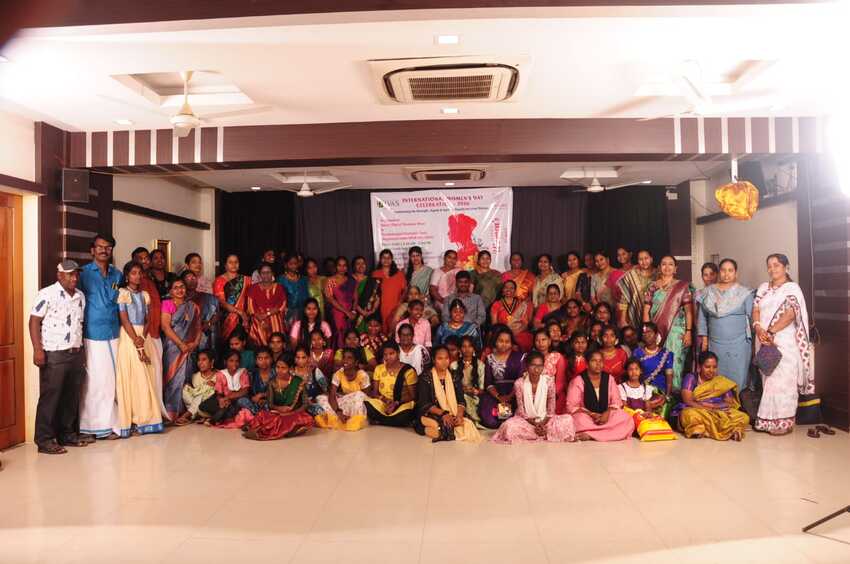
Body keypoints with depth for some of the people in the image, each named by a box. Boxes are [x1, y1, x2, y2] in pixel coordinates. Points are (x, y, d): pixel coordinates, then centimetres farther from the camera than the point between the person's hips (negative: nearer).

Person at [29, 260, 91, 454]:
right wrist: (37, 349, -18)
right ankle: (45, 440, 7)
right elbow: (34, 321, -10)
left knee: (72, 396, 12)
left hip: (76, 354, 7)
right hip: (53, 354, -6)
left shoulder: (80, 296, 12)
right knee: (50, 397, -1)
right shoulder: (47, 294, -8)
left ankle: (68, 434, 24)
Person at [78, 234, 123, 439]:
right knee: (96, 380, -3)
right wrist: (80, 332, -8)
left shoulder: (117, 274, 13)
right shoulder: (84, 273, -2)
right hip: (92, 335, -5)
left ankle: (109, 422, 16)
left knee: (112, 379, 7)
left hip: (114, 333, 5)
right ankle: (95, 425, 7)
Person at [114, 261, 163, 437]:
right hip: (129, 337, -5)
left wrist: (143, 339, -8)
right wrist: (137, 342, -14)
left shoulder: (145, 295, 14)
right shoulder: (122, 293, -2)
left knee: (146, 379, 1)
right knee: (130, 378, -5)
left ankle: (144, 419, 5)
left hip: (144, 337, 5)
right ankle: (130, 421, -1)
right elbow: (124, 320, -9)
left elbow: (147, 321, 10)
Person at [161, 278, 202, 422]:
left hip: (188, 349, 4)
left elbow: (198, 327, 13)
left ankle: (180, 412, 11)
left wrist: (195, 343, -4)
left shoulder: (193, 306, 12)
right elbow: (166, 326, -10)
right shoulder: (167, 304, -2)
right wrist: (181, 344, -14)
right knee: (173, 378, -3)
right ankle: (171, 413, 4)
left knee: (184, 378, 3)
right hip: (172, 346, -4)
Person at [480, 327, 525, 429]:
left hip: (514, 394, -1)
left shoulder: (519, 357, 6)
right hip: (495, 394, 1)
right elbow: (488, 383, 6)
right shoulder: (490, 358, 12)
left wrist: (509, 396, -14)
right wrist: (498, 397, -11)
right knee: (490, 420, -24)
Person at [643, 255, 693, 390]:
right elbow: (646, 311, 6)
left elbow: (688, 310, 0)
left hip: (676, 331, -2)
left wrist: (689, 331, -8)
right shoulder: (652, 286, 8)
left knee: (673, 363, -7)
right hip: (656, 331, 2)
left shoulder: (682, 286, 4)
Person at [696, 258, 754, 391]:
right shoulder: (709, 292, 7)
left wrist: (751, 339, -7)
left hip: (738, 344, -3)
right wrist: (704, 338, 8)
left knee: (737, 379, 0)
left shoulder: (744, 293, -1)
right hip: (715, 344, 3)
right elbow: (702, 316, 11)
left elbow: (751, 317, -2)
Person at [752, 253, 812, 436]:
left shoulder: (792, 288, -2)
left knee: (782, 380, -5)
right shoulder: (763, 288, 15)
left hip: (784, 342, -5)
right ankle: (768, 419, 13)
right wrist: (759, 329, -12)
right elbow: (755, 309, 7)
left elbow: (791, 313, -14)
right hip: (764, 342, 5)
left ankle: (784, 422, 2)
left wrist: (770, 332, -19)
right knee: (768, 380, 7)